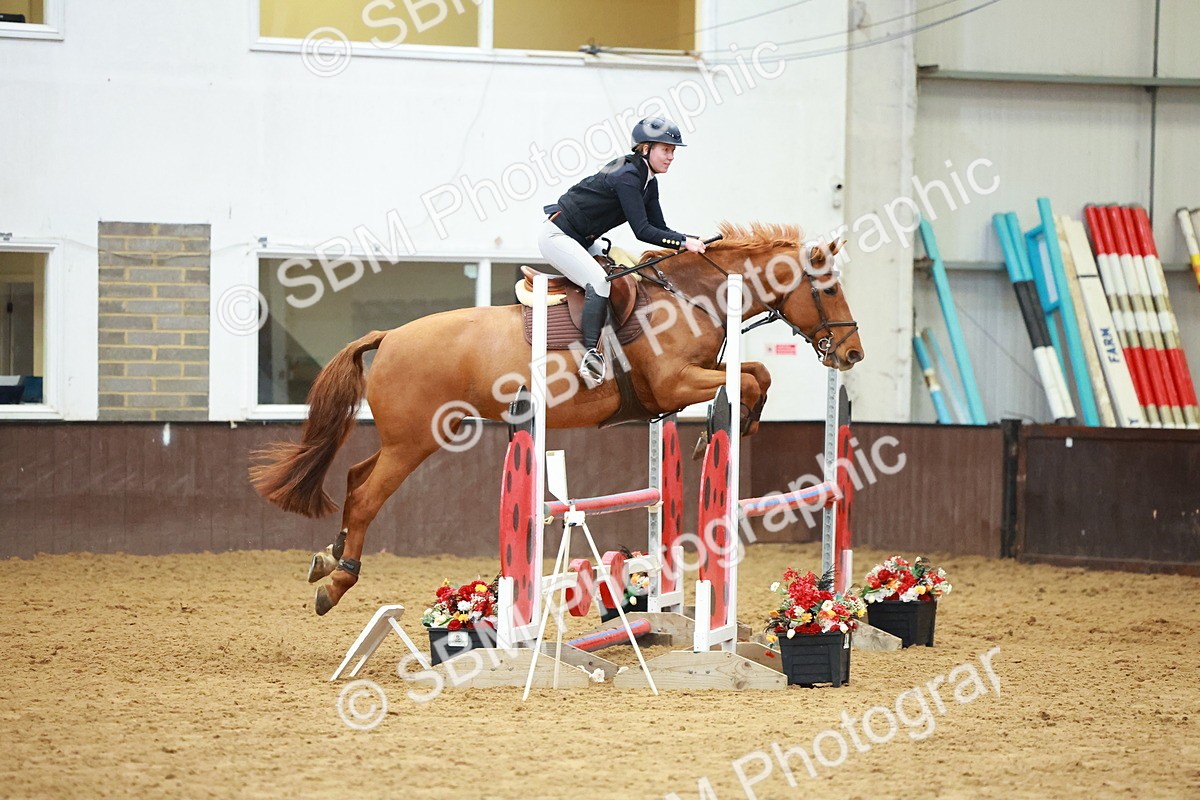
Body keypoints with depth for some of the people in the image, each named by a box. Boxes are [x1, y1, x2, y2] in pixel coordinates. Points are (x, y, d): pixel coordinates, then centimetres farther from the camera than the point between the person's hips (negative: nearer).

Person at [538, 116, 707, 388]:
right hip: (557, 236, -11)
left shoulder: (648, 182, 7)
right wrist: (684, 242, -31)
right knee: (600, 281, -27)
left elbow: (659, 229, 6)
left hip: (583, 241, 11)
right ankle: (590, 354, -32)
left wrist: (694, 240, -8)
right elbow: (642, 231, -28)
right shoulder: (626, 176, -23)